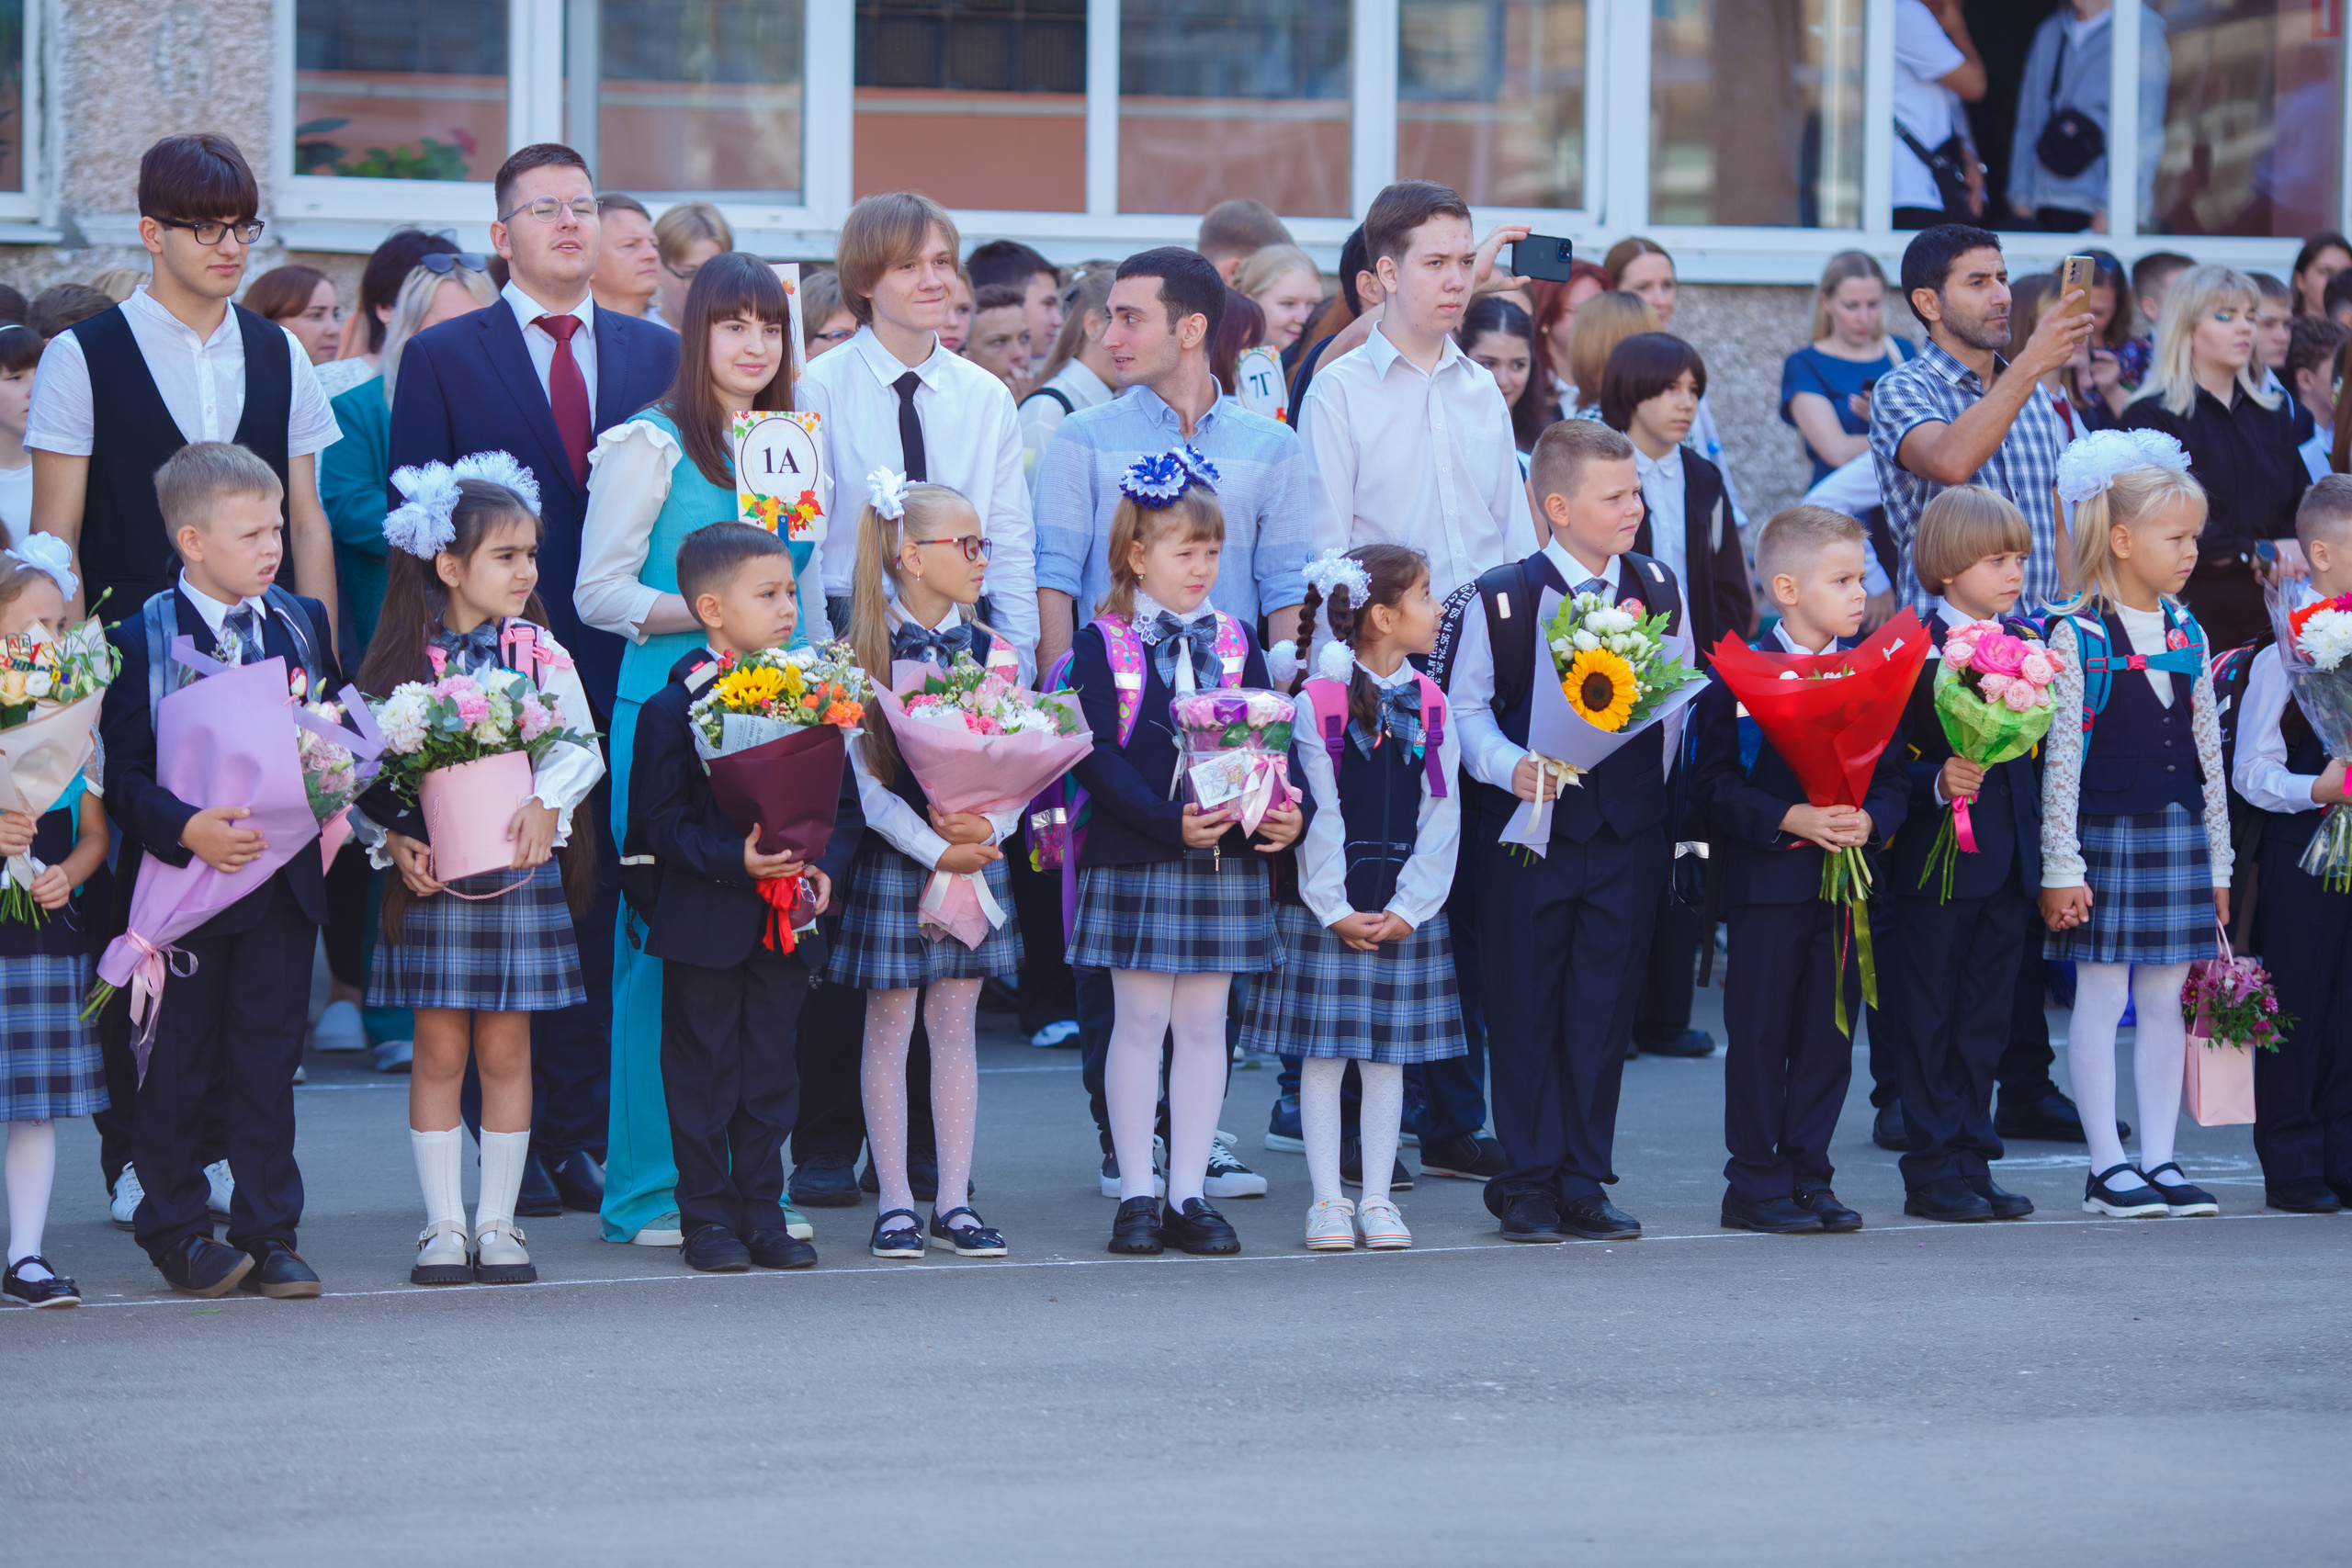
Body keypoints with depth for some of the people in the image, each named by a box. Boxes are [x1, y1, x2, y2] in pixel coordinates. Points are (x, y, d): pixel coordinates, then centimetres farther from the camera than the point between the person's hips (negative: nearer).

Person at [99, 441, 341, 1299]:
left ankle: (270, 1233, 13)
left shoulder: (302, 623, 8)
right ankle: (176, 1229, 17)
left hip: (284, 879, 4)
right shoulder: (140, 641, -7)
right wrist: (187, 828, -25)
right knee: (177, 1066, 4)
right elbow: (122, 775, -10)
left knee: (268, 1059, 6)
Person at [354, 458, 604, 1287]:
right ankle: (444, 1225, 8)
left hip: (521, 869, 1)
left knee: (505, 1048, 4)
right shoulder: (403, 658, -1)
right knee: (439, 1049, 1)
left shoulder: (539, 651, 3)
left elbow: (583, 748, 2)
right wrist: (393, 842, -13)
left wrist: (548, 802, -15)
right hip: (432, 876, -1)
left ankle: (498, 1222, 11)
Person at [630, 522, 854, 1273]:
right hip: (705, 923, -4)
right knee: (703, 1071, 3)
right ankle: (708, 1215, 11)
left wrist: (825, 866, -7)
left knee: (771, 1071, 9)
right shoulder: (671, 709, -7)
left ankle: (764, 1211, 16)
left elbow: (844, 804, 10)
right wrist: (734, 861, -23)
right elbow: (664, 821, -11)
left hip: (787, 922, 4)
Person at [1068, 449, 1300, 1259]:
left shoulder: (1235, 642, 10)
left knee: (1203, 1023, 5)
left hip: (1226, 855, 4)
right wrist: (1168, 822, -21)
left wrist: (1283, 811, -12)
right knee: (1140, 1019, 0)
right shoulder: (1103, 645, -3)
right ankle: (1137, 1194, 7)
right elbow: (1096, 757, -11)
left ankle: (1189, 1194, 11)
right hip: (1133, 856, -4)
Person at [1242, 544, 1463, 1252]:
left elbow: (1441, 816, 3)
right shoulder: (1316, 702, -6)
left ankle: (1378, 1199, 12)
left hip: (1403, 914, 3)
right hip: (1325, 909, -3)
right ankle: (1328, 1201, 8)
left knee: (1386, 1053, 6)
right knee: (1322, 1050, 1)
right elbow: (1316, 814, -7)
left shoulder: (1430, 704, 5)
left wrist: (1408, 909, -6)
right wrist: (1337, 912, -10)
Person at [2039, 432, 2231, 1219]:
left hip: (2178, 832, 6)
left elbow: (2208, 751, 13)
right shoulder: (2077, 636, -9)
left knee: (2165, 999, 8)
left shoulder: (2188, 635, 8)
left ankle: (2160, 1160, 13)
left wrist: (2218, 860, 12)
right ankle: (2108, 1166, 5)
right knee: (2101, 997, 0)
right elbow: (2062, 755, -10)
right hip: (2105, 831, -5)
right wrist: (2062, 866, -13)